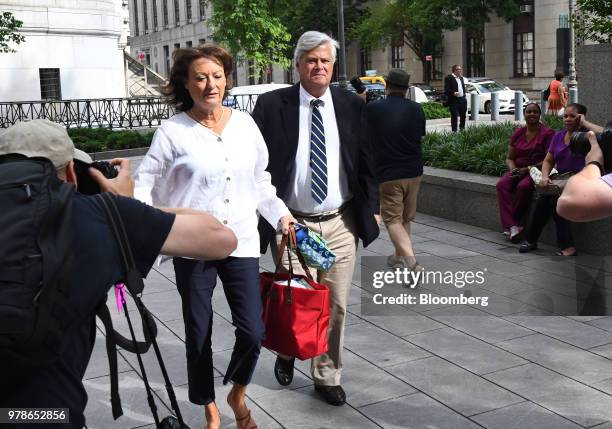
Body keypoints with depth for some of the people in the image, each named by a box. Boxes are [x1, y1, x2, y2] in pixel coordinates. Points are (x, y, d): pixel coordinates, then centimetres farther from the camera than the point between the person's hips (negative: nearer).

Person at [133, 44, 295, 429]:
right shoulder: (173, 131, -6)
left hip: (242, 242, 2)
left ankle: (238, 396, 29)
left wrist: (282, 215, 5)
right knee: (199, 335, 9)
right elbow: (145, 184, -5)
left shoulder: (245, 124, 4)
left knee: (252, 331, -2)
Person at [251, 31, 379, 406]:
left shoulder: (352, 106, 5)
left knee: (336, 306, 9)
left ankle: (328, 376, 27)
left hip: (341, 224, 3)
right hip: (292, 224, -2)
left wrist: (372, 208, 8)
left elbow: (366, 162, 11)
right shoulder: (272, 105, -2)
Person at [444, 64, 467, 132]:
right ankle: (454, 130, 2)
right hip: (454, 100, -7)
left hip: (462, 99, 7)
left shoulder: (461, 78, 18)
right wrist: (453, 93, -29)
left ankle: (462, 128, 27)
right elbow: (446, 90, -15)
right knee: (454, 116, -4)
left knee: (463, 115, 13)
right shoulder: (449, 78, -7)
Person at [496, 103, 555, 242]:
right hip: (518, 169, 5)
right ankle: (513, 227, -33)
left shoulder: (547, 133, -4)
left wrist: (528, 169, -16)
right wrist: (513, 168, -6)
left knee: (523, 186, -36)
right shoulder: (518, 133, 13)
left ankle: (511, 223, -19)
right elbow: (509, 158, 17)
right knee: (501, 185, -25)